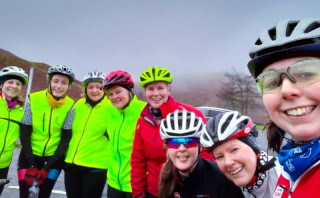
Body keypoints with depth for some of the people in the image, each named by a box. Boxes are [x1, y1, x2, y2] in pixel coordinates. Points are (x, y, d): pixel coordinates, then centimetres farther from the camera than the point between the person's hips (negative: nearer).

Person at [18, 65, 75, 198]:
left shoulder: (70, 106, -12)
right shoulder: (33, 99, -14)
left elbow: (66, 138, -8)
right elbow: (24, 133, -9)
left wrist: (47, 167, -12)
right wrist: (31, 166, -12)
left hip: (54, 158, 0)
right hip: (30, 156, 0)